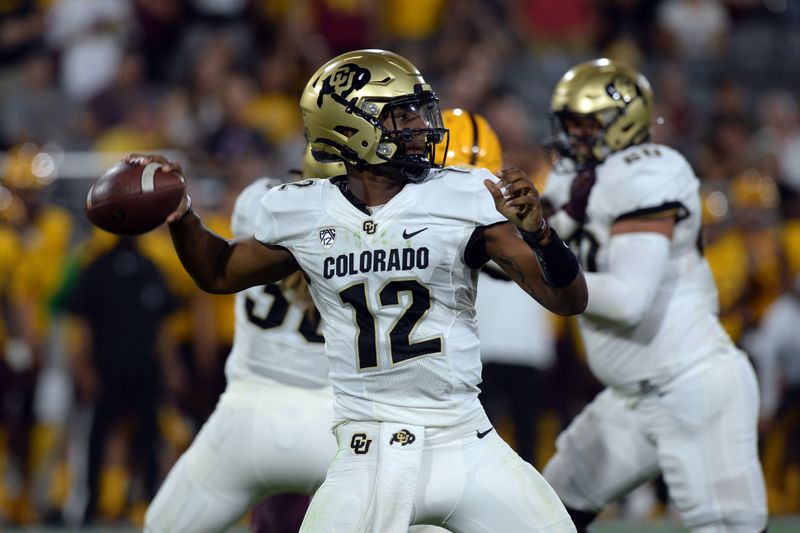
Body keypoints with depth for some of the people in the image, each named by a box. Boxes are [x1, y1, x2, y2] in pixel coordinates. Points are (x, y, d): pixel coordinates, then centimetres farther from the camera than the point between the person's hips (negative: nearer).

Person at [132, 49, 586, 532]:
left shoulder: (465, 199, -4)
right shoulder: (304, 215, 1)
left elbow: (569, 301, -4)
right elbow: (221, 273, 21)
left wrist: (536, 232, -22)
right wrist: (181, 215, 4)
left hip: (466, 449, 0)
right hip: (370, 457, 0)